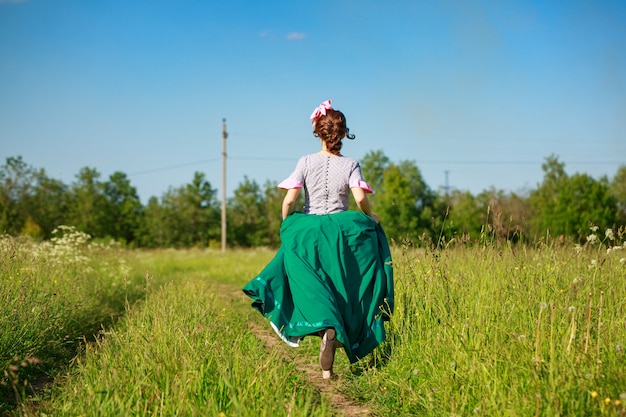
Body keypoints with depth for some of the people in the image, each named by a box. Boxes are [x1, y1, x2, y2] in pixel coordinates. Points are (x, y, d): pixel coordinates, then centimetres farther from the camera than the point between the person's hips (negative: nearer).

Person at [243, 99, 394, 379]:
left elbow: (289, 199, -10)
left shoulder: (306, 162, -1)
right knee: (338, 292, 8)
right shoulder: (350, 165, -2)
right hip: (341, 235, 0)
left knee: (313, 292, 10)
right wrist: (370, 217, 5)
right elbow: (361, 199, -15)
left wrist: (285, 225, 7)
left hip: (307, 234, 0)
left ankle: (325, 325, -21)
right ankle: (327, 366, 3)